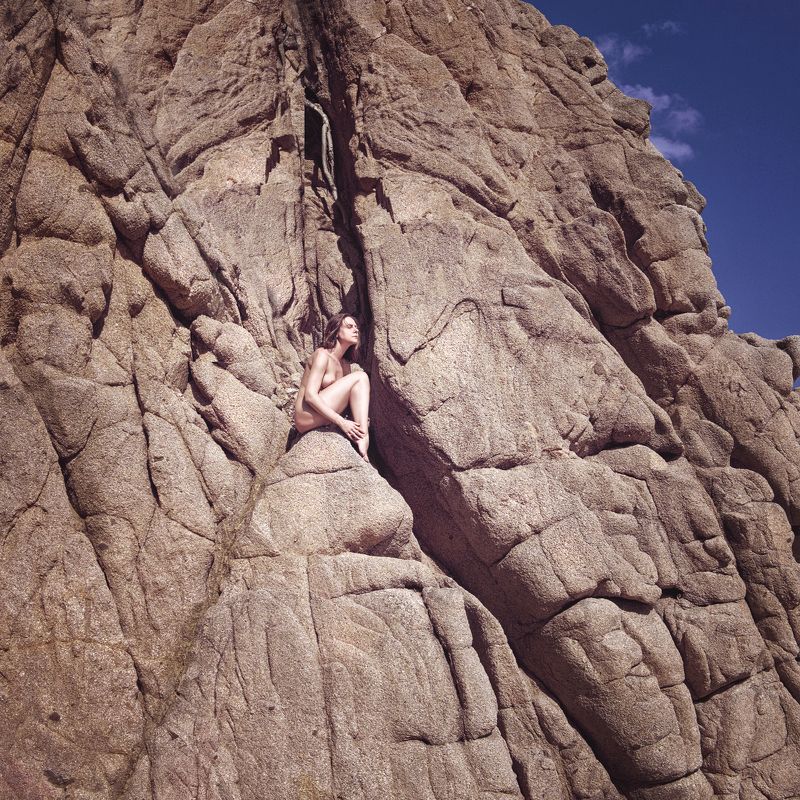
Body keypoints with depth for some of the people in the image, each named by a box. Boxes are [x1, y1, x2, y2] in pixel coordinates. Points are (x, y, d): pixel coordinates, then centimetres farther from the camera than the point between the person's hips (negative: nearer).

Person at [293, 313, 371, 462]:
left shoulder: (345, 365, 16)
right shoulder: (322, 355, -8)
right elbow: (310, 395, -19)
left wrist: (361, 420, -10)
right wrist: (341, 422, -25)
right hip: (307, 416, -9)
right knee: (360, 377, -14)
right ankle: (363, 439, -24)